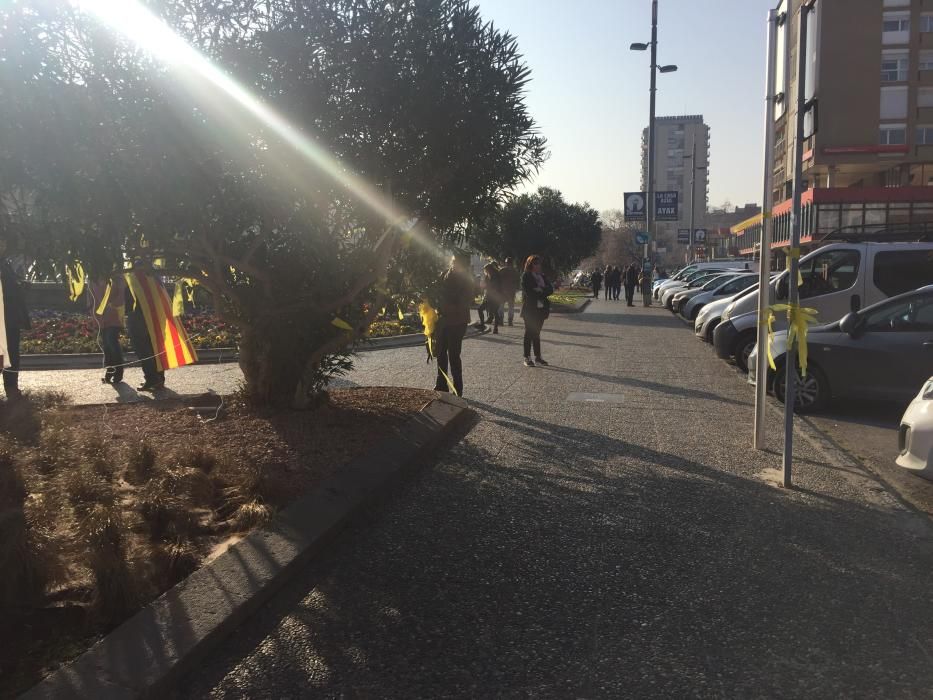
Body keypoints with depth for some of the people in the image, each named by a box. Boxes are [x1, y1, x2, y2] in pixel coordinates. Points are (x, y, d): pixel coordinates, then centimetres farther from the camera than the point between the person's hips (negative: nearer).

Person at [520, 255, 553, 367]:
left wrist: (540, 290, -13)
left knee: (537, 333, 10)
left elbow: (550, 290, 4)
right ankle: (527, 358, 3)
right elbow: (528, 292, -16)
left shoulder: (542, 276, 13)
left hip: (541, 309, 5)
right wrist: (543, 293, -10)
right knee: (529, 333, -1)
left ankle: (538, 357, 14)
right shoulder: (525, 276, -5)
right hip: (530, 308, -5)